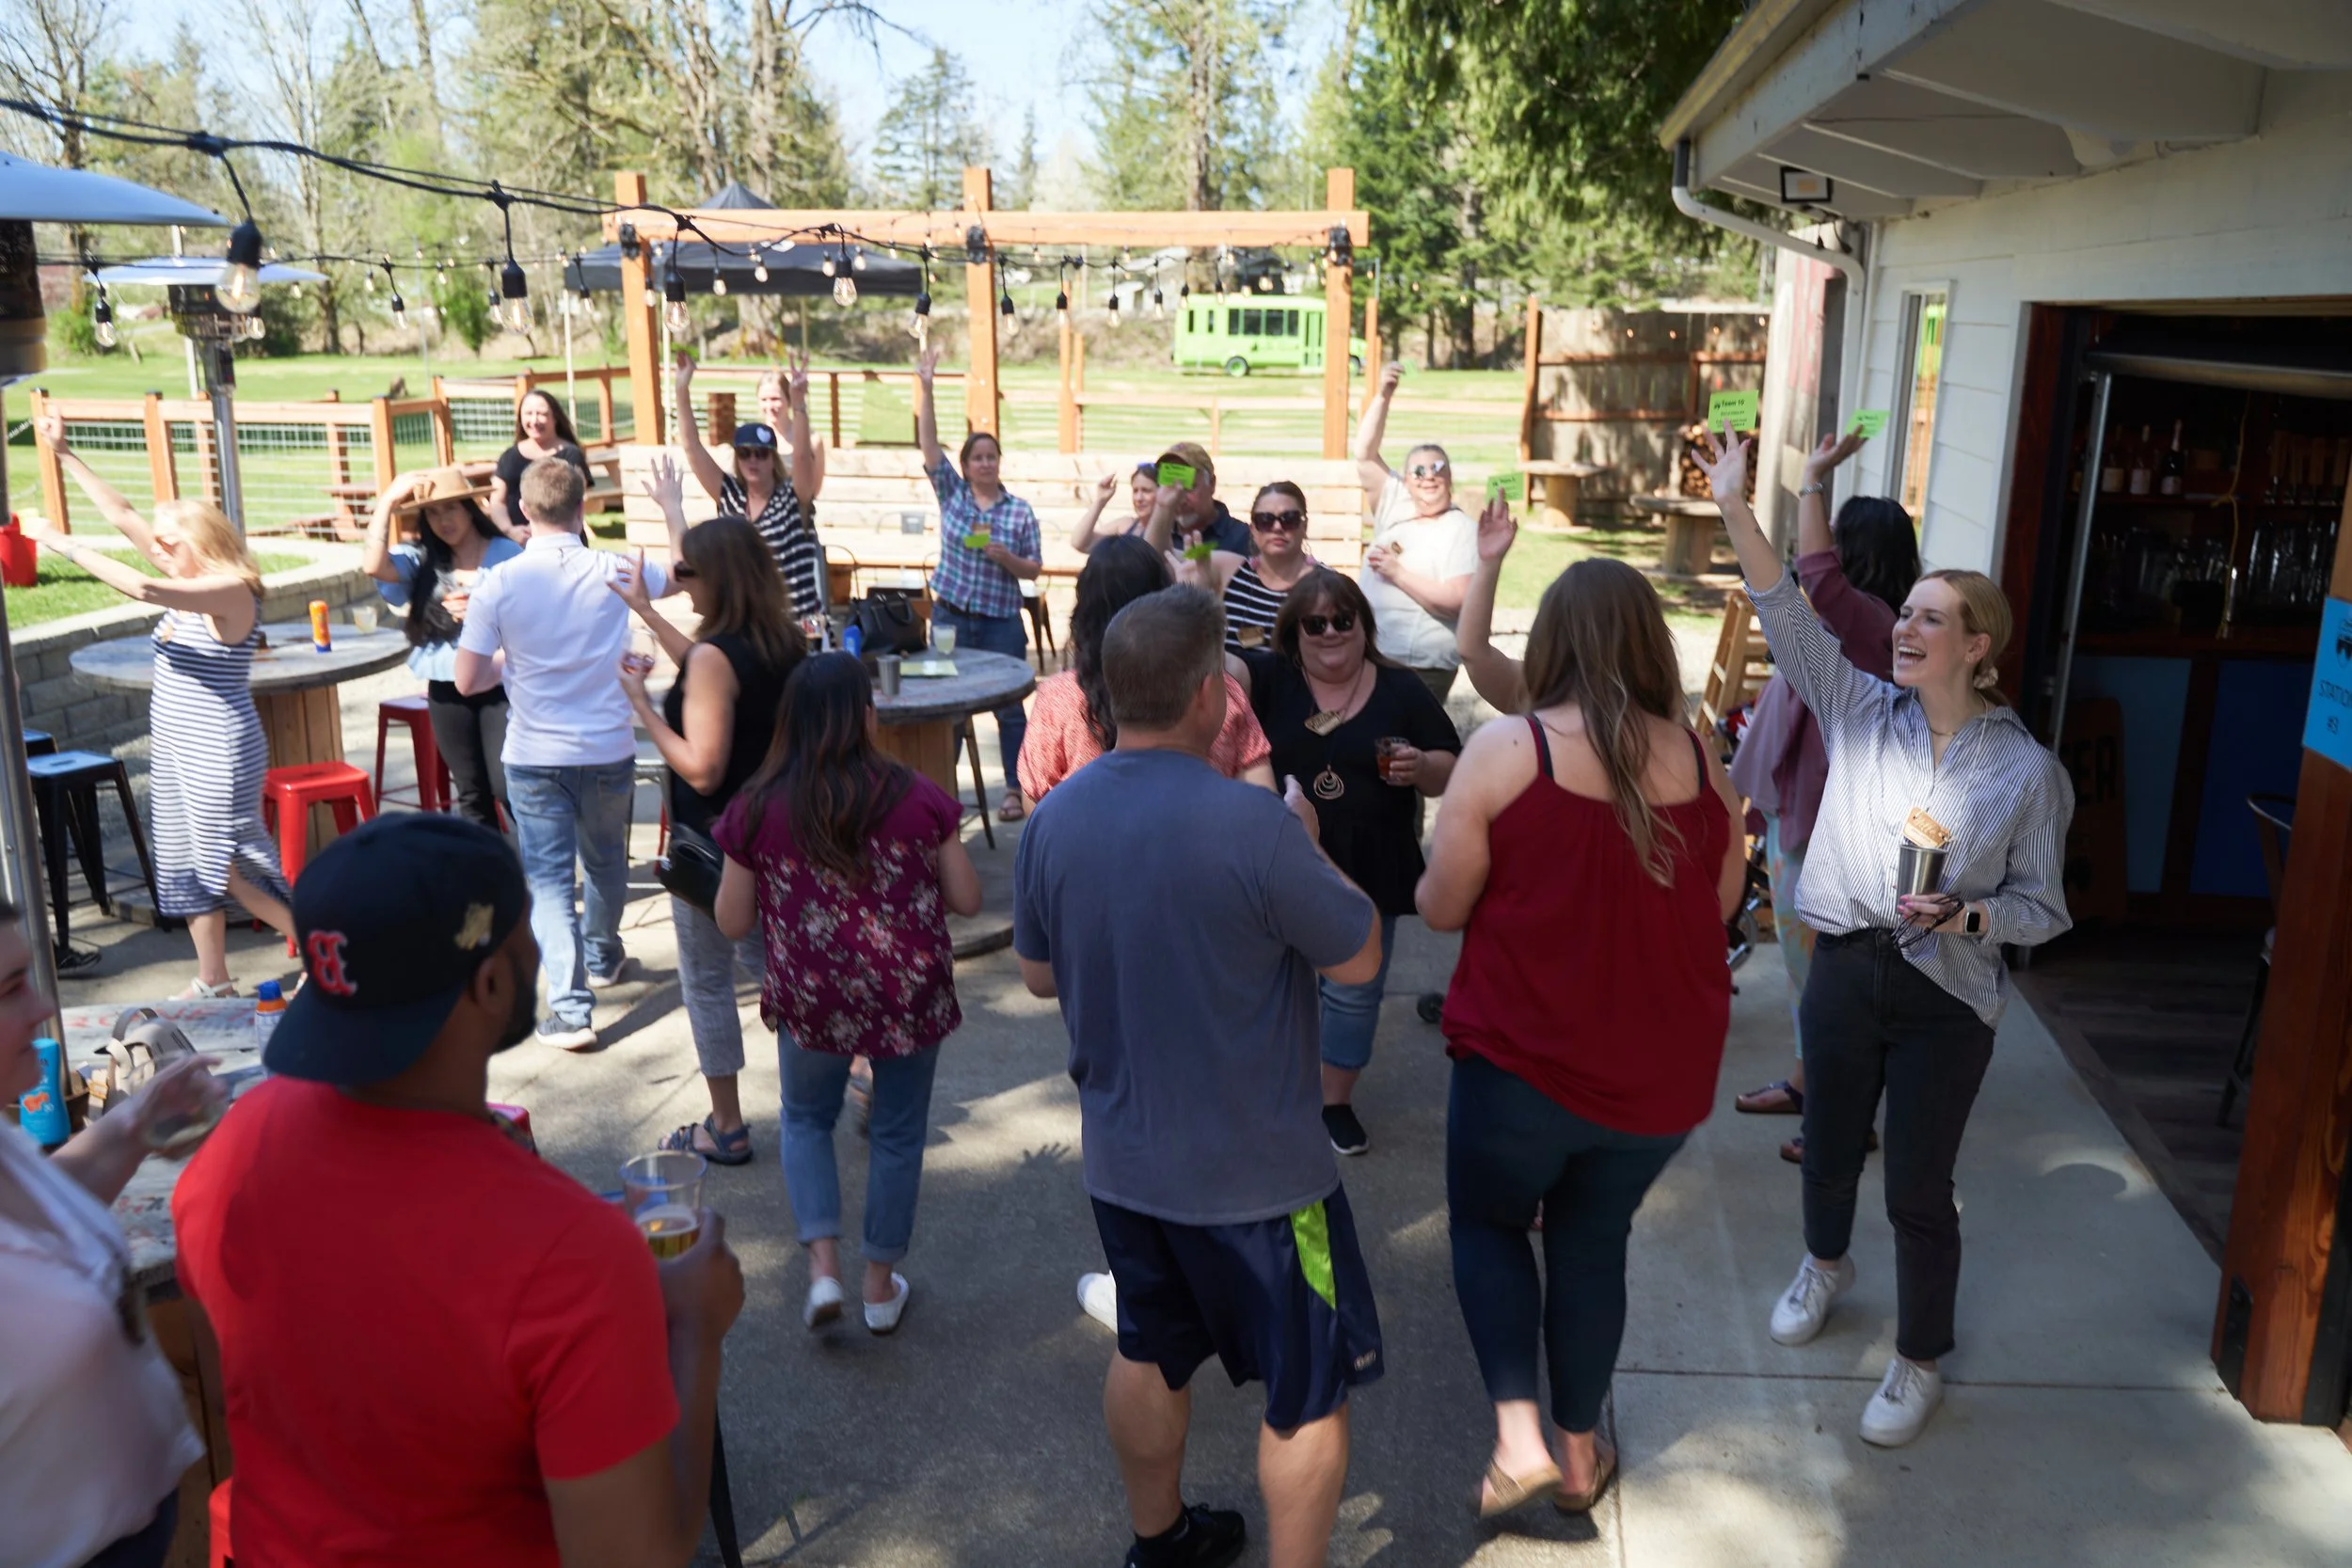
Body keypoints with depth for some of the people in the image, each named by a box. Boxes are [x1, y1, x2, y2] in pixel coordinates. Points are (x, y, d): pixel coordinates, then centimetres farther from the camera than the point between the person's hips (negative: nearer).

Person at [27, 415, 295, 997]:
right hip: (173, 747, 9)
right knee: (183, 863, 13)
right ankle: (212, 982, 22)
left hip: (219, 751, -9)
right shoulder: (189, 579, 6)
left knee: (231, 868, -5)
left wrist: (63, 543, -22)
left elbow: (141, 589, -30)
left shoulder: (231, 591, -19)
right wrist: (64, 454, 6)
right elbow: (122, 515, 8)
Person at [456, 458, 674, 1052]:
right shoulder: (615, 570, -7)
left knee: (548, 878, 4)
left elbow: (467, 681, -8)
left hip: (534, 758, -2)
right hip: (609, 751, 2)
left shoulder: (500, 584, -11)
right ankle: (603, 958, 46)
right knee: (606, 864, 23)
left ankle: (570, 1007, -4)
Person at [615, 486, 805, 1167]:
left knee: (707, 979, 9)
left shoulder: (715, 656, -24)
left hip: (713, 841, -8)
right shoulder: (784, 642, 0)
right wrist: (645, 610, 26)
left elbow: (702, 770, -26)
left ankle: (726, 1129, 21)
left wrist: (641, 705, -17)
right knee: (763, 954, 26)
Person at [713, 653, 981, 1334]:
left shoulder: (757, 808, -7)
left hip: (810, 997, 1)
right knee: (897, 1133, 16)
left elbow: (733, 921, -1)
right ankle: (882, 1287, 28)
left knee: (807, 1120, 25)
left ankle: (824, 1268, 13)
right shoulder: (917, 796, -9)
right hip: (909, 994, 0)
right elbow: (966, 899, -3)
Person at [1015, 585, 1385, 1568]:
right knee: (1310, 1388, 13)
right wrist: (1306, 845, -2)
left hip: (1121, 1159, 7)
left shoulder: (1053, 818, -7)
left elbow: (1038, 975, 6)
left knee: (1149, 1352, 26)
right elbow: (1359, 959, -15)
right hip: (1255, 1172, -6)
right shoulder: (1251, 823, -27)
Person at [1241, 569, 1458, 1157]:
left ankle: (1336, 1099, 30)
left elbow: (1452, 772, 3)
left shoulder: (1401, 690, -1)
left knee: (1354, 991, 10)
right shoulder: (1269, 678, -2)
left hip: (1369, 871, 1)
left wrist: (1421, 766, -19)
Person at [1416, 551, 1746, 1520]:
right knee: (1593, 1241, 22)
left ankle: (1518, 1435, 9)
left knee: (1486, 1225, 21)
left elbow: (1441, 908, -8)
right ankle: (1580, 1450, 35)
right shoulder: (1697, 759, -3)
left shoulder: (1504, 750, -15)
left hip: (1523, 1059, -3)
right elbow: (1722, 904, 9)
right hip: (1661, 1074, 4)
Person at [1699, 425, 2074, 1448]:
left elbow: (2043, 906, -4)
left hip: (1945, 999, -3)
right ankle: (1825, 1264, 53)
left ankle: (1920, 1364, 28)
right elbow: (1788, 617, -12)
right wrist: (1734, 508, -20)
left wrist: (1966, 915, -24)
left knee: (1919, 1188, 4)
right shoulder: (1862, 712, -4)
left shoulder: (2028, 771, -10)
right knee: (1829, 1149, 21)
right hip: (1846, 968, 3)